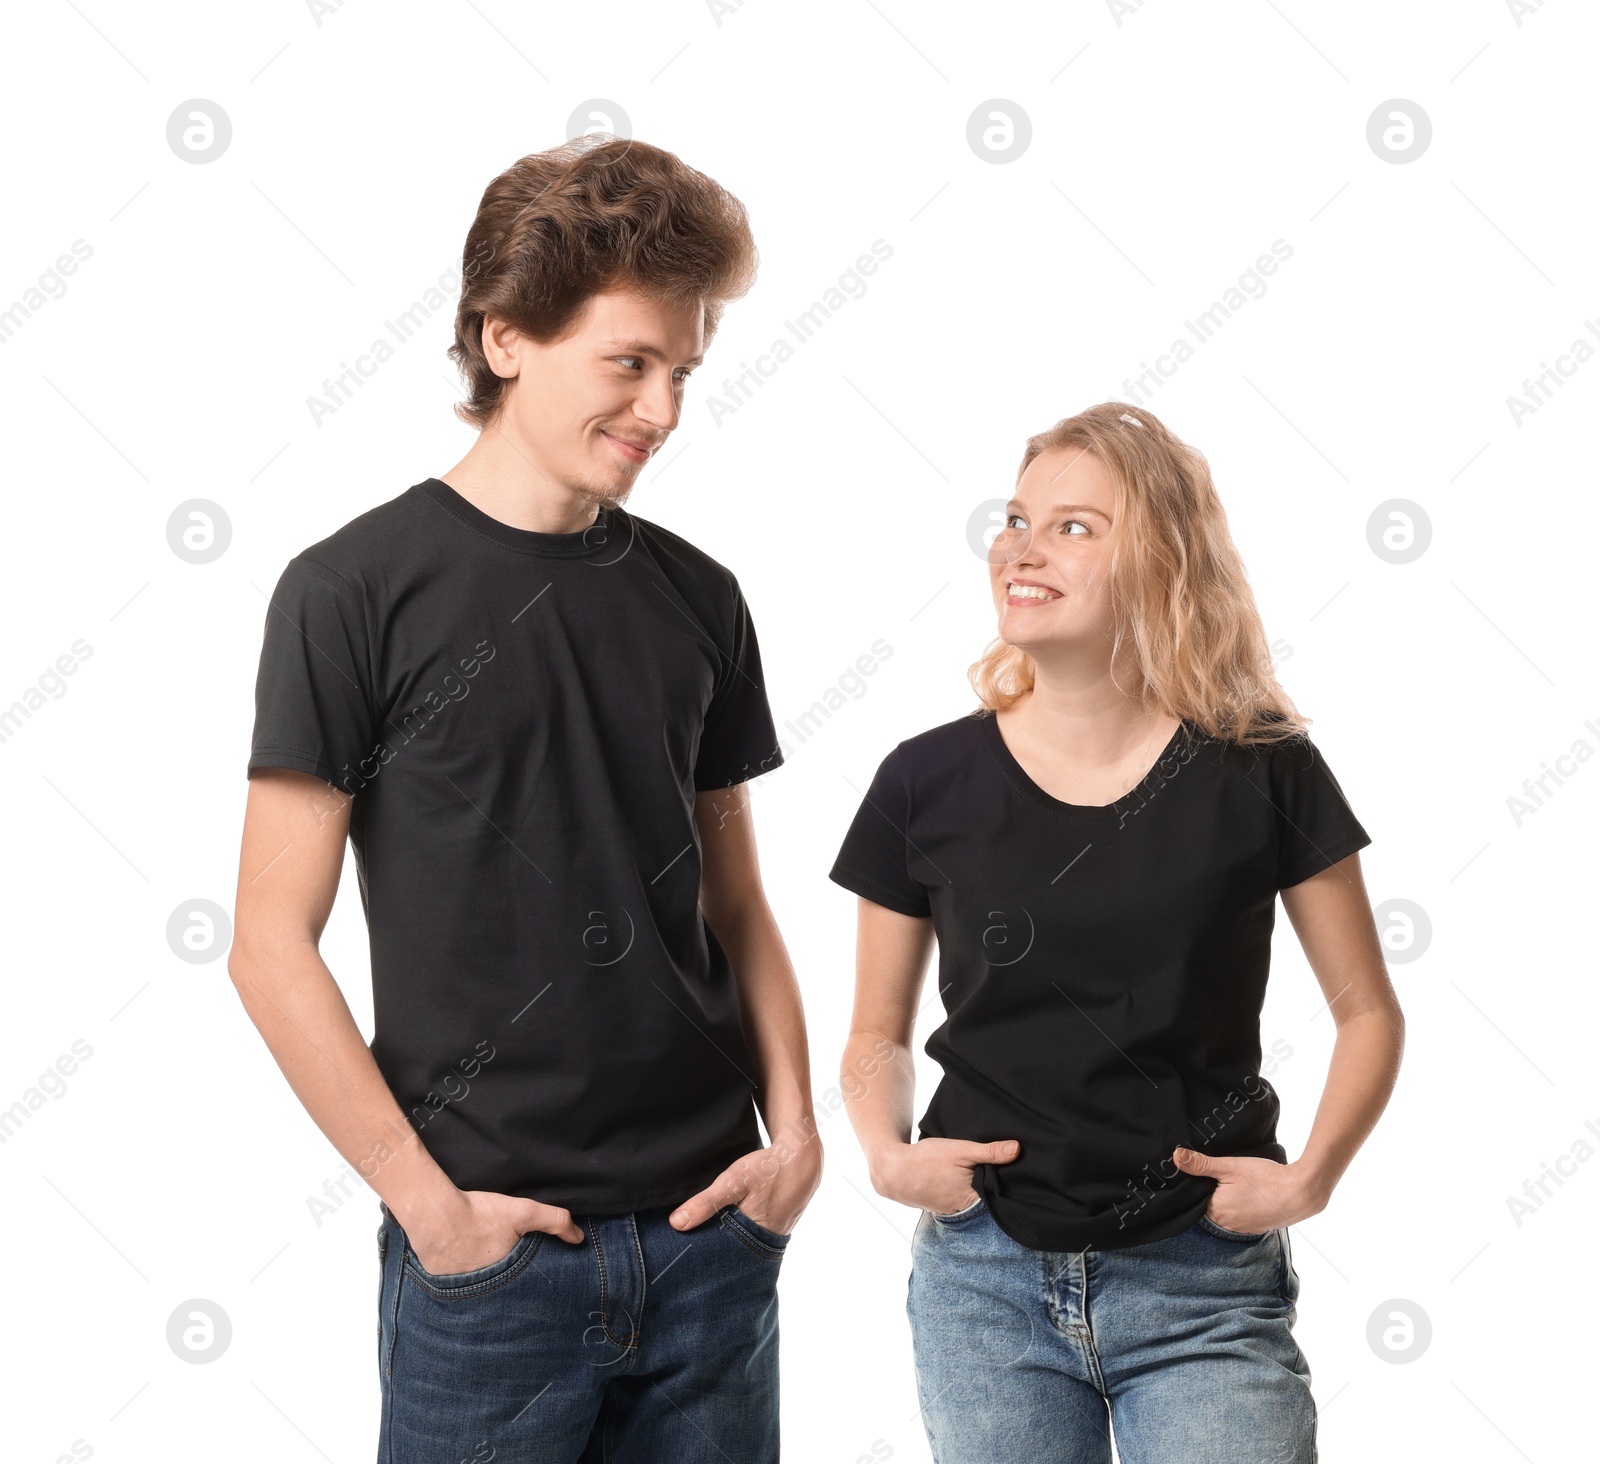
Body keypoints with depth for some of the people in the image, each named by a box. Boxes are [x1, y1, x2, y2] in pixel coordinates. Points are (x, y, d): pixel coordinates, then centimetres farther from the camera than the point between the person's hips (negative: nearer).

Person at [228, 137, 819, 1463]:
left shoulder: (697, 598, 6)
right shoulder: (357, 592, -7)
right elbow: (272, 946, -8)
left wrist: (794, 1129, 0)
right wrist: (429, 1200, -11)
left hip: (712, 1237, 4)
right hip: (492, 1253, -4)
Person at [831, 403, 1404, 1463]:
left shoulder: (1260, 771, -5)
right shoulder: (929, 784, -2)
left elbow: (1368, 1012, 3)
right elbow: (879, 1032, 9)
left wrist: (1313, 1175, -11)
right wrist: (888, 1154, -9)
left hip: (1203, 1293, -1)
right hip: (985, 1281, 2)